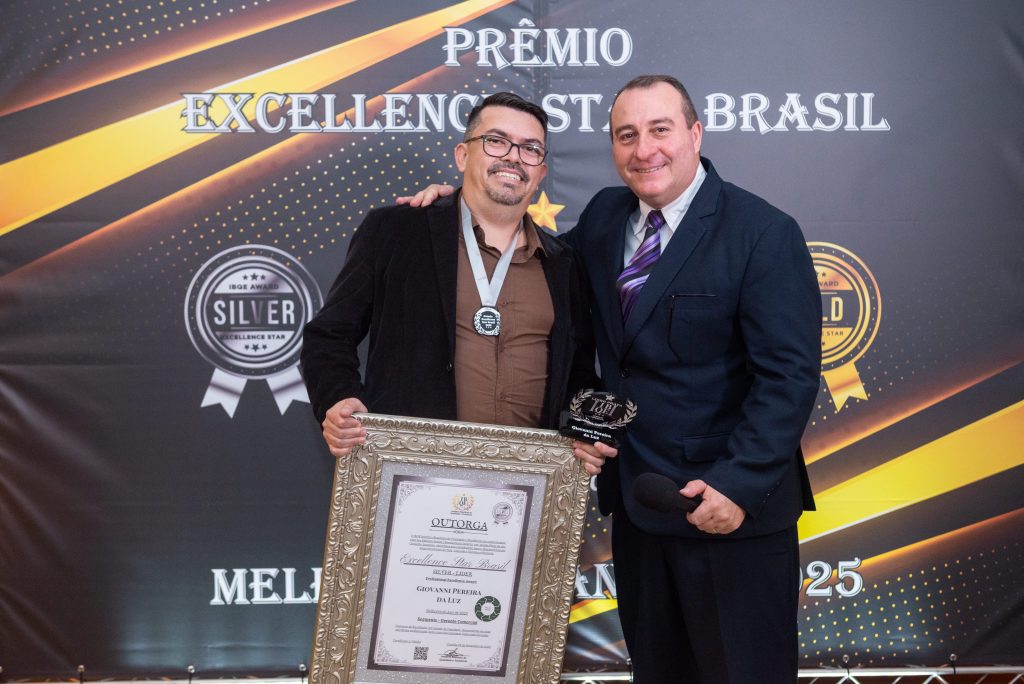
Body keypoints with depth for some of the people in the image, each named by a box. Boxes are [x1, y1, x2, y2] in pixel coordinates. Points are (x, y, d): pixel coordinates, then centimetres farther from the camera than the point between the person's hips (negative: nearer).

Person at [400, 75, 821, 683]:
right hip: (635, 502, 6)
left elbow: (790, 375, -16)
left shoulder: (765, 233, -12)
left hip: (731, 504, -6)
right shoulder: (604, 216, 7)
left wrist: (740, 484, -23)